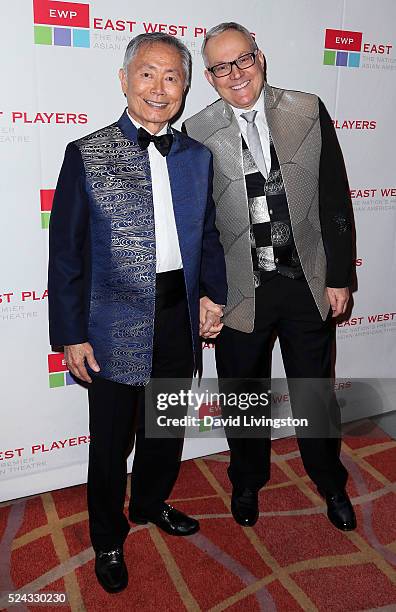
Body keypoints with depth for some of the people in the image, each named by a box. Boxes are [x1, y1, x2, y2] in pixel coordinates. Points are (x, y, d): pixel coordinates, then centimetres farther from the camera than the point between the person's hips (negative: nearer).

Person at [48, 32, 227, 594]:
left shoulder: (197, 156, 5)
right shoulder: (86, 154, -7)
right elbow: (66, 252, -8)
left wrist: (213, 293, -2)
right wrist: (72, 335, -10)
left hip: (179, 321, 4)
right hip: (115, 327, -4)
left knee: (166, 429, 22)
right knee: (110, 443, 13)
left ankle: (152, 504, 50)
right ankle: (108, 540, 38)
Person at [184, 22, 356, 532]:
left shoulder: (309, 111, -1)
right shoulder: (198, 133, -5)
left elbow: (334, 198, 0)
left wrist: (339, 275, -2)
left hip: (308, 284, 1)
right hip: (240, 292, 0)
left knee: (315, 394, 16)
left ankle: (331, 483, 43)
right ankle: (247, 481, 44)